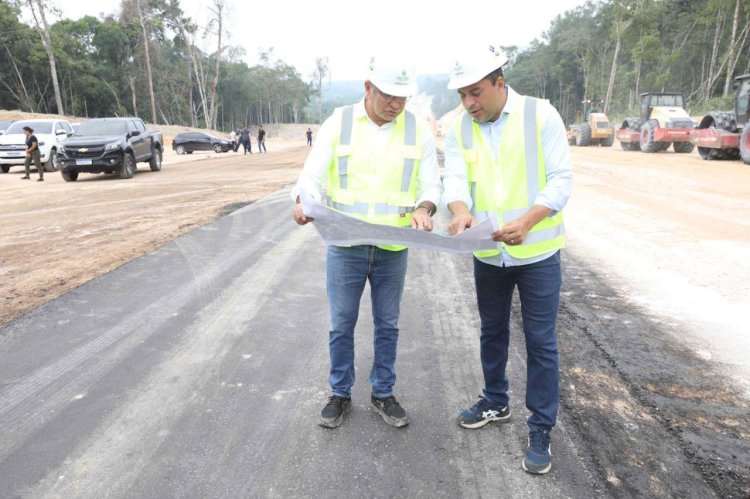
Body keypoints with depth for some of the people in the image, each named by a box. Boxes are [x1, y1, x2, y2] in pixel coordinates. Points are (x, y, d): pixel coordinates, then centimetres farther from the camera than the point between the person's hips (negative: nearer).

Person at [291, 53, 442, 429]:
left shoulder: (418, 130, -1)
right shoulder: (337, 123, -4)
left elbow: (432, 185, 3)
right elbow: (311, 176, -6)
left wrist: (424, 208, -20)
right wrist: (303, 202, -28)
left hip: (393, 249, 1)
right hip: (345, 246, -1)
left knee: (387, 325, 13)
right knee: (341, 326, 10)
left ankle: (383, 393, 32)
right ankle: (340, 394, 30)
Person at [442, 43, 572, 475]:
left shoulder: (541, 115, -11)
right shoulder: (459, 128, -1)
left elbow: (561, 180, -13)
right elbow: (456, 180, -9)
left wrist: (526, 222, -29)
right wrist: (461, 212, -32)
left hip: (537, 252, -4)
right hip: (488, 252, 4)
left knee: (541, 342, 4)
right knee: (493, 331, 19)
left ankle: (541, 431, 19)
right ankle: (496, 402, 41)